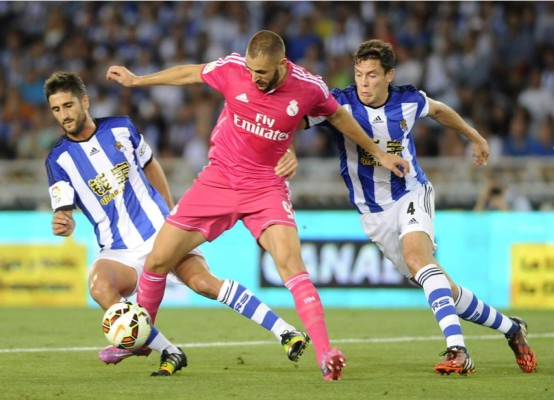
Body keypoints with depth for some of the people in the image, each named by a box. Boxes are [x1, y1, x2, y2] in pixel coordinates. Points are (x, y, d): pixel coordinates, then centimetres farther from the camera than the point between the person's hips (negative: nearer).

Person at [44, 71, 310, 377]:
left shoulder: (121, 128, 2)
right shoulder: (59, 160, -3)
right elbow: (64, 213, -10)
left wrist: (173, 215, 22)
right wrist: (63, 224, -34)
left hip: (161, 231, 0)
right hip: (119, 253, 0)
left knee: (203, 282, -23)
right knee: (100, 286, -32)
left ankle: (286, 333, -18)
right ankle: (169, 354, -21)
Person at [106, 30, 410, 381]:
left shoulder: (309, 88, -13)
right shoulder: (233, 68, -13)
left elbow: (339, 116, 8)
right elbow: (189, 74, 7)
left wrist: (378, 154, 18)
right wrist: (136, 80, 18)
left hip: (267, 187, -2)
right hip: (218, 180, 2)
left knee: (289, 261, -25)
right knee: (158, 259, 1)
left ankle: (325, 354, -27)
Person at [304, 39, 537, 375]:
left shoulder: (409, 101, -8)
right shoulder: (340, 103, -16)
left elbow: (438, 110, 16)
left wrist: (474, 136, 30)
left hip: (412, 194, -1)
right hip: (374, 214, 1)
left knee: (416, 256, -32)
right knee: (442, 290, 2)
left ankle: (457, 350, -41)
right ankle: (511, 328, 22)